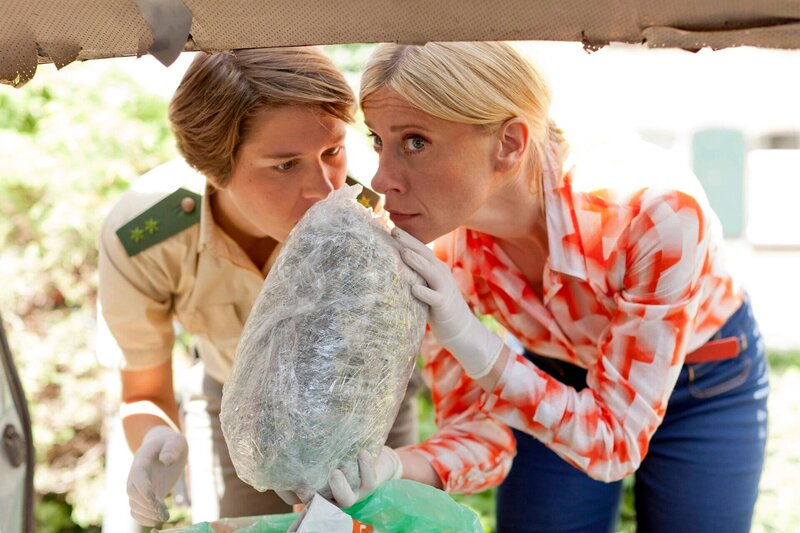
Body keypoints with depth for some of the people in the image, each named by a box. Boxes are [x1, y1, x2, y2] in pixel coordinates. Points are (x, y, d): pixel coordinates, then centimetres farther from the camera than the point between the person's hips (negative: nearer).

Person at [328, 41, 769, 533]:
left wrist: (473, 344, -44)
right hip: (554, 390, 2)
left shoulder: (655, 209, -38)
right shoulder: (438, 250, -26)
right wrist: (395, 467, -40)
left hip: (706, 384, -2)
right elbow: (476, 427, -18)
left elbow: (615, 442, -32)